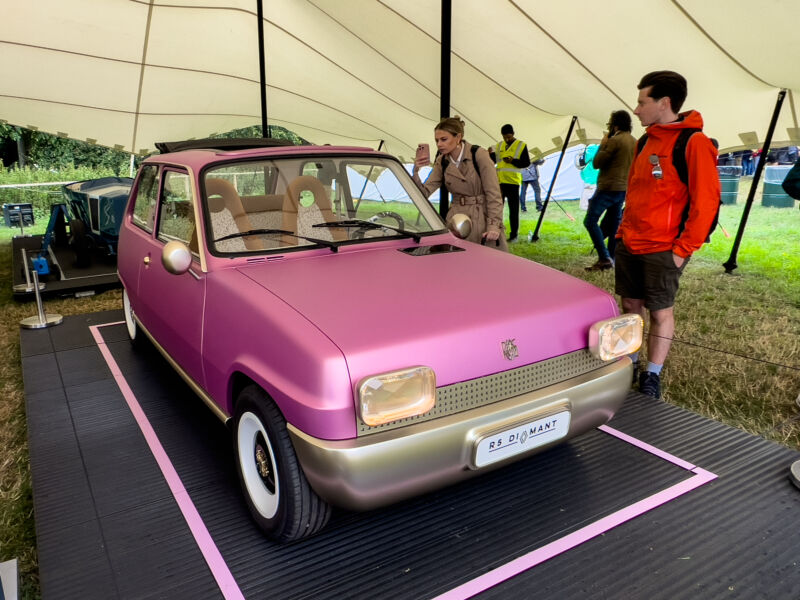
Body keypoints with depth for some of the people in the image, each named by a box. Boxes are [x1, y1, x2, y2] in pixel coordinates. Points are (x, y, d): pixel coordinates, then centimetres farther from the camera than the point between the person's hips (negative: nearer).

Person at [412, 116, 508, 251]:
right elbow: (425, 192, 1)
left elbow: (493, 194, -11)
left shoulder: (479, 155, -10)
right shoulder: (441, 162, 6)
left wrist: (494, 226, -19)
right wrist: (415, 173, -17)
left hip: (482, 219, -4)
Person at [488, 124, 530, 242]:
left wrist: (513, 161, -17)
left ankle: (514, 234, 6)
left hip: (513, 181, -4)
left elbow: (526, 162, -3)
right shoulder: (499, 145, 13)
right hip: (499, 181, 4)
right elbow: (493, 161, 10)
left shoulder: (521, 145, 2)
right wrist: (491, 154, -11)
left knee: (513, 209, 0)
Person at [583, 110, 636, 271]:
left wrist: (602, 145, 2)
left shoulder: (615, 140, -14)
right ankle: (612, 258, 16)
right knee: (614, 224, 14)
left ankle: (604, 258, -15)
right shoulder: (635, 142, 13)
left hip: (609, 188, -9)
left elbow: (596, 163, -11)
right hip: (624, 189, 9)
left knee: (590, 221, -7)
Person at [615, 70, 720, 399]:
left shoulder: (693, 143, -13)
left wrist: (683, 249, -16)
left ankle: (652, 376, 17)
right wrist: (624, 230, 13)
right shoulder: (647, 141, 11)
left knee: (660, 311, 5)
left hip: (663, 250, -7)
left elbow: (706, 201, -16)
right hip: (628, 245, 7)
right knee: (630, 306, 13)